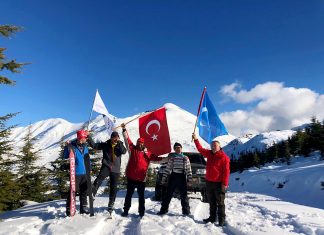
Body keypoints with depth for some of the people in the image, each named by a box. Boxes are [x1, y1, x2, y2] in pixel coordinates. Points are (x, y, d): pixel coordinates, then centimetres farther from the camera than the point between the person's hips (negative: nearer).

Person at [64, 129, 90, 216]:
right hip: (76, 173, -6)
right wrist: (67, 147, -26)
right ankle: (69, 209, 12)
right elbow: (65, 156, -13)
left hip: (85, 173, 6)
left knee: (84, 191, 14)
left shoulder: (85, 147, 8)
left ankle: (83, 208, 27)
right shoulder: (72, 146, -9)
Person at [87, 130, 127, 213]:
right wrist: (88, 137, -8)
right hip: (106, 166, -1)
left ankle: (111, 205, 22)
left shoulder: (120, 145, 7)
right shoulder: (105, 145, 5)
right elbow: (94, 145, 1)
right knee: (99, 179, -32)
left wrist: (119, 142, -15)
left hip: (115, 169, 1)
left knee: (113, 188, 8)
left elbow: (124, 151, -12)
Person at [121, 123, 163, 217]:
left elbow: (156, 158, 5)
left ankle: (141, 212, 19)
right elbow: (127, 140, -1)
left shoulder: (148, 153, 4)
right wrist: (124, 129, -8)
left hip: (141, 178, 0)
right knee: (129, 194, 12)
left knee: (141, 196, 9)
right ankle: (126, 210, 24)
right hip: (131, 177, 0)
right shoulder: (133, 149, 3)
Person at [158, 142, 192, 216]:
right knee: (168, 194, 4)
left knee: (184, 195, 5)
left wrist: (189, 180, -2)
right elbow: (167, 169, 6)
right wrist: (164, 178, 1)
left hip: (182, 177, 0)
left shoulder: (185, 158, 4)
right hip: (173, 177, 1)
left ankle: (186, 211, 17)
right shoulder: (171, 158, 6)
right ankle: (163, 210, 12)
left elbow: (189, 170, 4)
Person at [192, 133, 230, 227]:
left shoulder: (224, 157, -13)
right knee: (211, 202, 16)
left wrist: (224, 183, -18)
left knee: (220, 202, 3)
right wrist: (196, 139, 8)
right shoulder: (209, 153, 7)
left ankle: (221, 219, 12)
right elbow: (200, 149, 16)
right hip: (209, 182, 7)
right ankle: (212, 217, 27)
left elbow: (226, 171, -15)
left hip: (219, 183, -7)